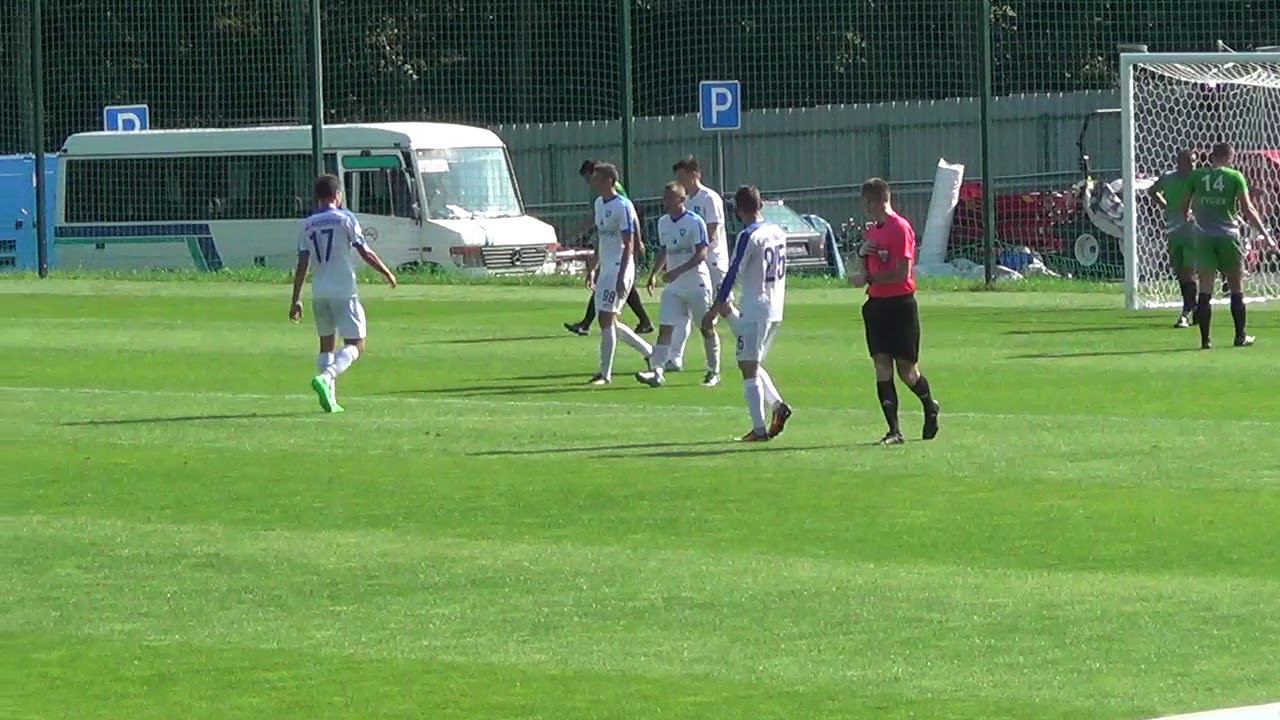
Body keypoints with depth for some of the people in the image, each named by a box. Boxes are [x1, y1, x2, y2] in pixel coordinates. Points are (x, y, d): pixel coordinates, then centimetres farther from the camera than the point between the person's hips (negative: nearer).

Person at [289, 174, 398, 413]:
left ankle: (330, 398, 9)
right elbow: (365, 253, -4)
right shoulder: (345, 219, -4)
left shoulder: (307, 225, 7)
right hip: (344, 291, -5)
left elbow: (302, 265, 4)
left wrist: (296, 300, 7)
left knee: (326, 344, 16)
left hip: (319, 293, 5)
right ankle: (326, 378, -27)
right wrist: (386, 272, 11)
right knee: (356, 344, -2)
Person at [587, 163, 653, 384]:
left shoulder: (622, 206, -14)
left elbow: (628, 245, -16)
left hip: (620, 267, -10)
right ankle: (651, 353, 25)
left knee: (606, 320, -10)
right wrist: (592, 269, 23)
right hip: (605, 269, 10)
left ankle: (605, 373, -6)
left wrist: (621, 277, -22)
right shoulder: (599, 203, 14)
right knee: (609, 323, 11)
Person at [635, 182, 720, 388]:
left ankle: (714, 372, 17)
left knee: (707, 329, 5)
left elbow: (701, 254, -18)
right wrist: (654, 274, 12)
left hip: (696, 282, -6)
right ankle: (657, 372, -14)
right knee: (665, 328, -6)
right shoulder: (663, 223, 9)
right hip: (673, 286, 6)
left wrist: (677, 271, -26)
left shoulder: (694, 222, -13)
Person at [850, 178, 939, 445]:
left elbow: (902, 273, -17)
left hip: (900, 304, -8)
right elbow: (865, 271, 21)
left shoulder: (900, 228, -11)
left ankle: (930, 408, 28)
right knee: (882, 368, -1)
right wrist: (862, 252, 1)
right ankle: (894, 431, -1)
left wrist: (867, 278, -11)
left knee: (907, 370, 0)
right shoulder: (873, 230, 15)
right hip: (876, 303, 8)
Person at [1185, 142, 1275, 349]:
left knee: (1205, 291, 1)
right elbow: (1248, 209, -5)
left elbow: (1184, 207, 8)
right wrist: (1265, 234, 1)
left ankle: (1205, 339, -4)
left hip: (1204, 237, 2)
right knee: (1237, 289, 10)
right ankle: (1241, 336, 14)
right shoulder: (1235, 177, -2)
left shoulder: (1197, 176, 3)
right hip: (1228, 236, -2)